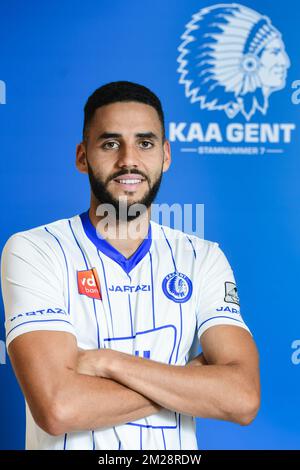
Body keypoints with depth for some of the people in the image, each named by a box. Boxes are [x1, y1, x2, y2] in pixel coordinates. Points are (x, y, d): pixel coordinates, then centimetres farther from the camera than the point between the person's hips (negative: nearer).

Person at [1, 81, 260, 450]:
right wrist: (192, 380, -11)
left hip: (175, 447, 3)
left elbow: (243, 400, -11)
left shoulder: (203, 259, 1)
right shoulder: (32, 251, -8)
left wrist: (108, 361, -17)